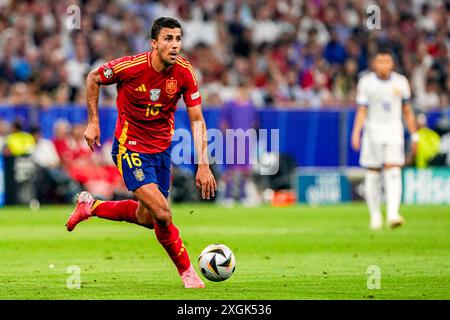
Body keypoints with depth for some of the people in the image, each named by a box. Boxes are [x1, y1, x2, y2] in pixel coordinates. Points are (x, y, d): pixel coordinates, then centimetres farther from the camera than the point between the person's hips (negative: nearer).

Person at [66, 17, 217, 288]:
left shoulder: (185, 73, -13)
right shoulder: (130, 66, -23)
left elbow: (197, 120, -8)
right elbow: (93, 79, -3)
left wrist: (203, 164, -16)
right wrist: (93, 122, -3)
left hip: (162, 148, 5)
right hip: (130, 147, -5)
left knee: (146, 218, 15)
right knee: (162, 213, -18)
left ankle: (91, 206, 38)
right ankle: (187, 271, 2)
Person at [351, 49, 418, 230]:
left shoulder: (400, 82, 6)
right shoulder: (366, 82, -1)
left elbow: (407, 111, 12)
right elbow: (361, 111, -4)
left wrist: (414, 135, 11)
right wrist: (356, 133, -16)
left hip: (394, 132, 1)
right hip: (373, 132, -1)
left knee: (393, 173, -13)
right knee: (373, 175, 2)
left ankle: (393, 214, -22)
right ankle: (375, 216, 15)